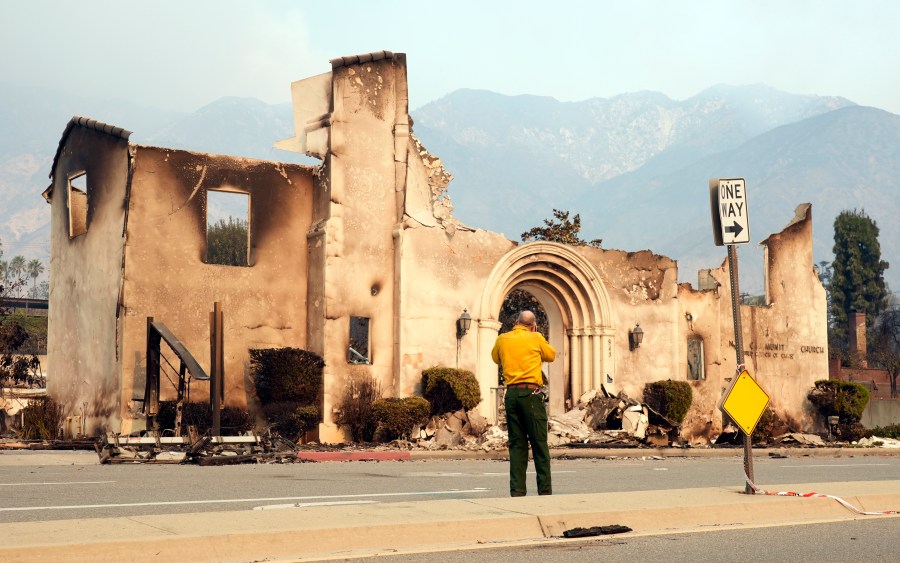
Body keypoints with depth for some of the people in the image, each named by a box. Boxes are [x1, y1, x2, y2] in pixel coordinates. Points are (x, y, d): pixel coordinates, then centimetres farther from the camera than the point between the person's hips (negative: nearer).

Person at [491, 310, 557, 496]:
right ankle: (545, 490, 0)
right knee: (539, 444, 1)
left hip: (511, 394, 3)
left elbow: (495, 358, 27)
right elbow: (551, 355, 16)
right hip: (531, 393, -3)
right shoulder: (536, 338, 0)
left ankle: (517, 491, 4)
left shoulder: (502, 339, 8)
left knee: (517, 444, 6)